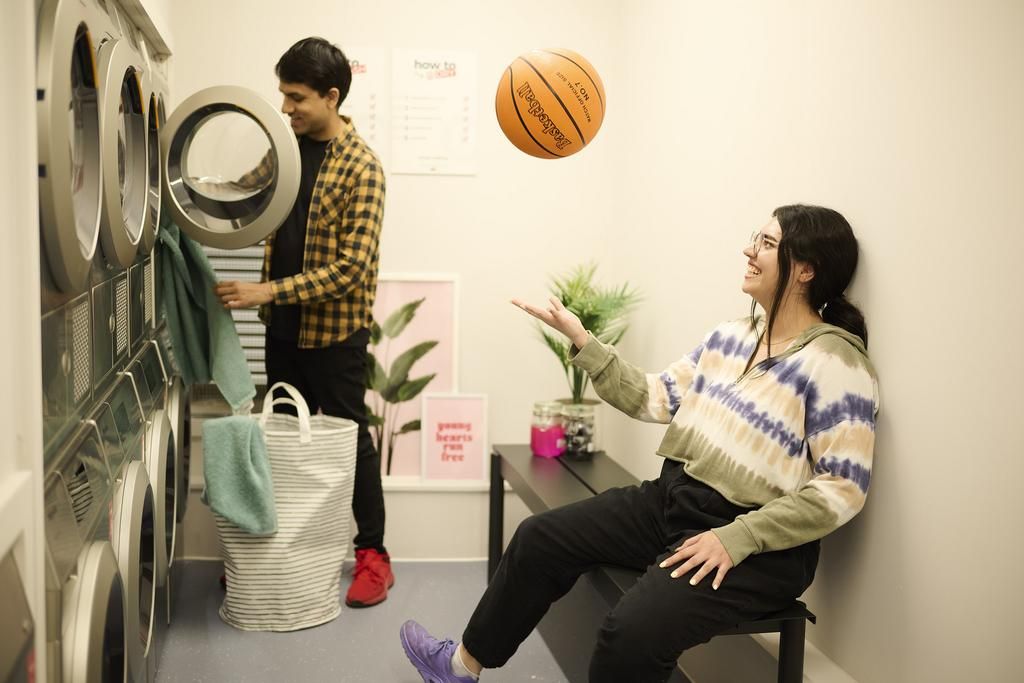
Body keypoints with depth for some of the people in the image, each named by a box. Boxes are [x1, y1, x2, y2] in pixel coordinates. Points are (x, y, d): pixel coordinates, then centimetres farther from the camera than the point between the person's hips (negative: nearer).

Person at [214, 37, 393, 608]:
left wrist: (269, 291, -25)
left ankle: (374, 555, 16)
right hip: (284, 325, 7)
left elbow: (351, 267, -23)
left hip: (335, 330, -7)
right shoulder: (288, 146, 4)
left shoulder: (361, 167, -18)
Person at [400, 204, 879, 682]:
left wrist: (736, 540, -24)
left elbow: (841, 490, -20)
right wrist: (581, 342, 2)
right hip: (674, 499, 8)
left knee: (631, 633, -28)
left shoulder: (835, 363, -17)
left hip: (758, 544, -8)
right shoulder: (729, 337, 8)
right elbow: (652, 398, 9)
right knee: (541, 537, 7)